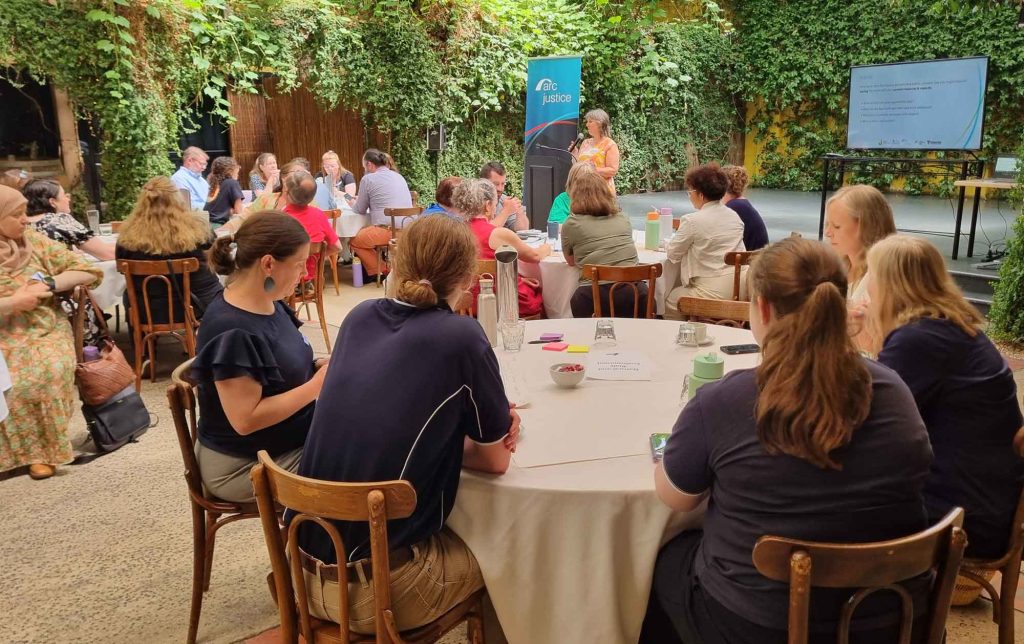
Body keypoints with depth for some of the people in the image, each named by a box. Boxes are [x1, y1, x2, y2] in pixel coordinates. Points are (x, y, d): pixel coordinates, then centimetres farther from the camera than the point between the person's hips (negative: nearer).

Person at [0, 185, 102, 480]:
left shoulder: (34, 240, 8)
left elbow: (88, 271, 5)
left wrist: (48, 284, -10)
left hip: (46, 332, 1)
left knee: (50, 371, -30)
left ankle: (45, 446, -13)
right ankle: (31, 449, -12)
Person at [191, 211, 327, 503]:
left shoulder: (268, 303, 3)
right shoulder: (232, 332, -25)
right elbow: (246, 419, -26)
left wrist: (320, 368, -4)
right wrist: (316, 385, -22)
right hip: (244, 465, -9)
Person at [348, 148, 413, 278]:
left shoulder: (368, 179, -1)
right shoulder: (399, 176, 19)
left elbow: (360, 210, 8)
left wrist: (352, 203, 31)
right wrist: (358, 202, 39)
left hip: (388, 230, -8)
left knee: (354, 241, 13)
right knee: (365, 234, 31)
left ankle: (379, 271, 10)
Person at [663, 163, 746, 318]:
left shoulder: (692, 221, -14)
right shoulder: (734, 216, 7)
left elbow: (672, 254, -3)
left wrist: (668, 244, 19)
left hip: (713, 294, -7)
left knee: (668, 301, 16)